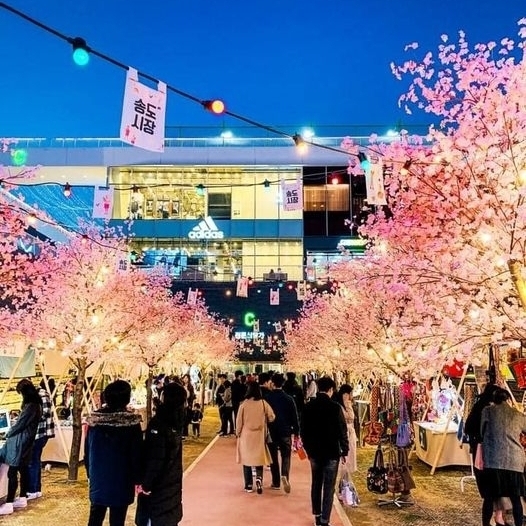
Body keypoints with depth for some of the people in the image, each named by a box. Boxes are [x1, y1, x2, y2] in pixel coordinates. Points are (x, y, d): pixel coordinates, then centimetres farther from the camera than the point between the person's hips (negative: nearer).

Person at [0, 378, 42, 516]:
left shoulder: (30, 406, -21)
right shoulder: (36, 404, 9)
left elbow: (20, 425, -15)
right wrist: (11, 433, 14)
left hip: (20, 442, -10)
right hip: (25, 441, 10)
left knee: (12, 473, -5)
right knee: (23, 470, 15)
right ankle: (22, 499, 24)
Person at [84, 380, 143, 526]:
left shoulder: (94, 420, -5)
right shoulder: (132, 422, -15)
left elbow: (87, 451, 3)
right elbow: (136, 455, -11)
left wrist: (90, 473, 15)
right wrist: (136, 479, 1)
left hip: (98, 480, 4)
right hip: (121, 482, -3)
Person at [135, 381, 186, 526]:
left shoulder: (158, 423, -22)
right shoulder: (177, 421, -1)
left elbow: (155, 458, -22)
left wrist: (145, 483, -16)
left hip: (158, 482, -7)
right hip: (173, 481, 7)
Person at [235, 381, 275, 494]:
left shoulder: (244, 404, -11)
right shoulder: (263, 403, -9)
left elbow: (239, 421, -5)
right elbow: (272, 417, -7)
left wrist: (238, 433, 9)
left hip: (246, 436, 0)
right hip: (259, 436, 1)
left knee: (247, 459, 10)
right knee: (259, 458, 12)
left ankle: (249, 485, 13)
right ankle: (259, 478, -11)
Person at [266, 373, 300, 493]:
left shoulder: (267, 398, -8)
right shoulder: (289, 399, -6)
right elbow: (294, 417, -3)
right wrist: (296, 432, 6)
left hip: (271, 432, 0)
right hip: (285, 432, 0)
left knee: (273, 457, 12)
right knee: (286, 456, 7)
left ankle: (276, 482, 16)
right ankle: (285, 475, -18)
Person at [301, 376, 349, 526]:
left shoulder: (308, 407, -2)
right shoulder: (335, 407, -14)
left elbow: (303, 430, 6)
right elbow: (342, 431, -11)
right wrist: (344, 451, 0)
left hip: (314, 452, 4)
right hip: (331, 452, -4)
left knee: (316, 484, 18)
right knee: (328, 488, 3)